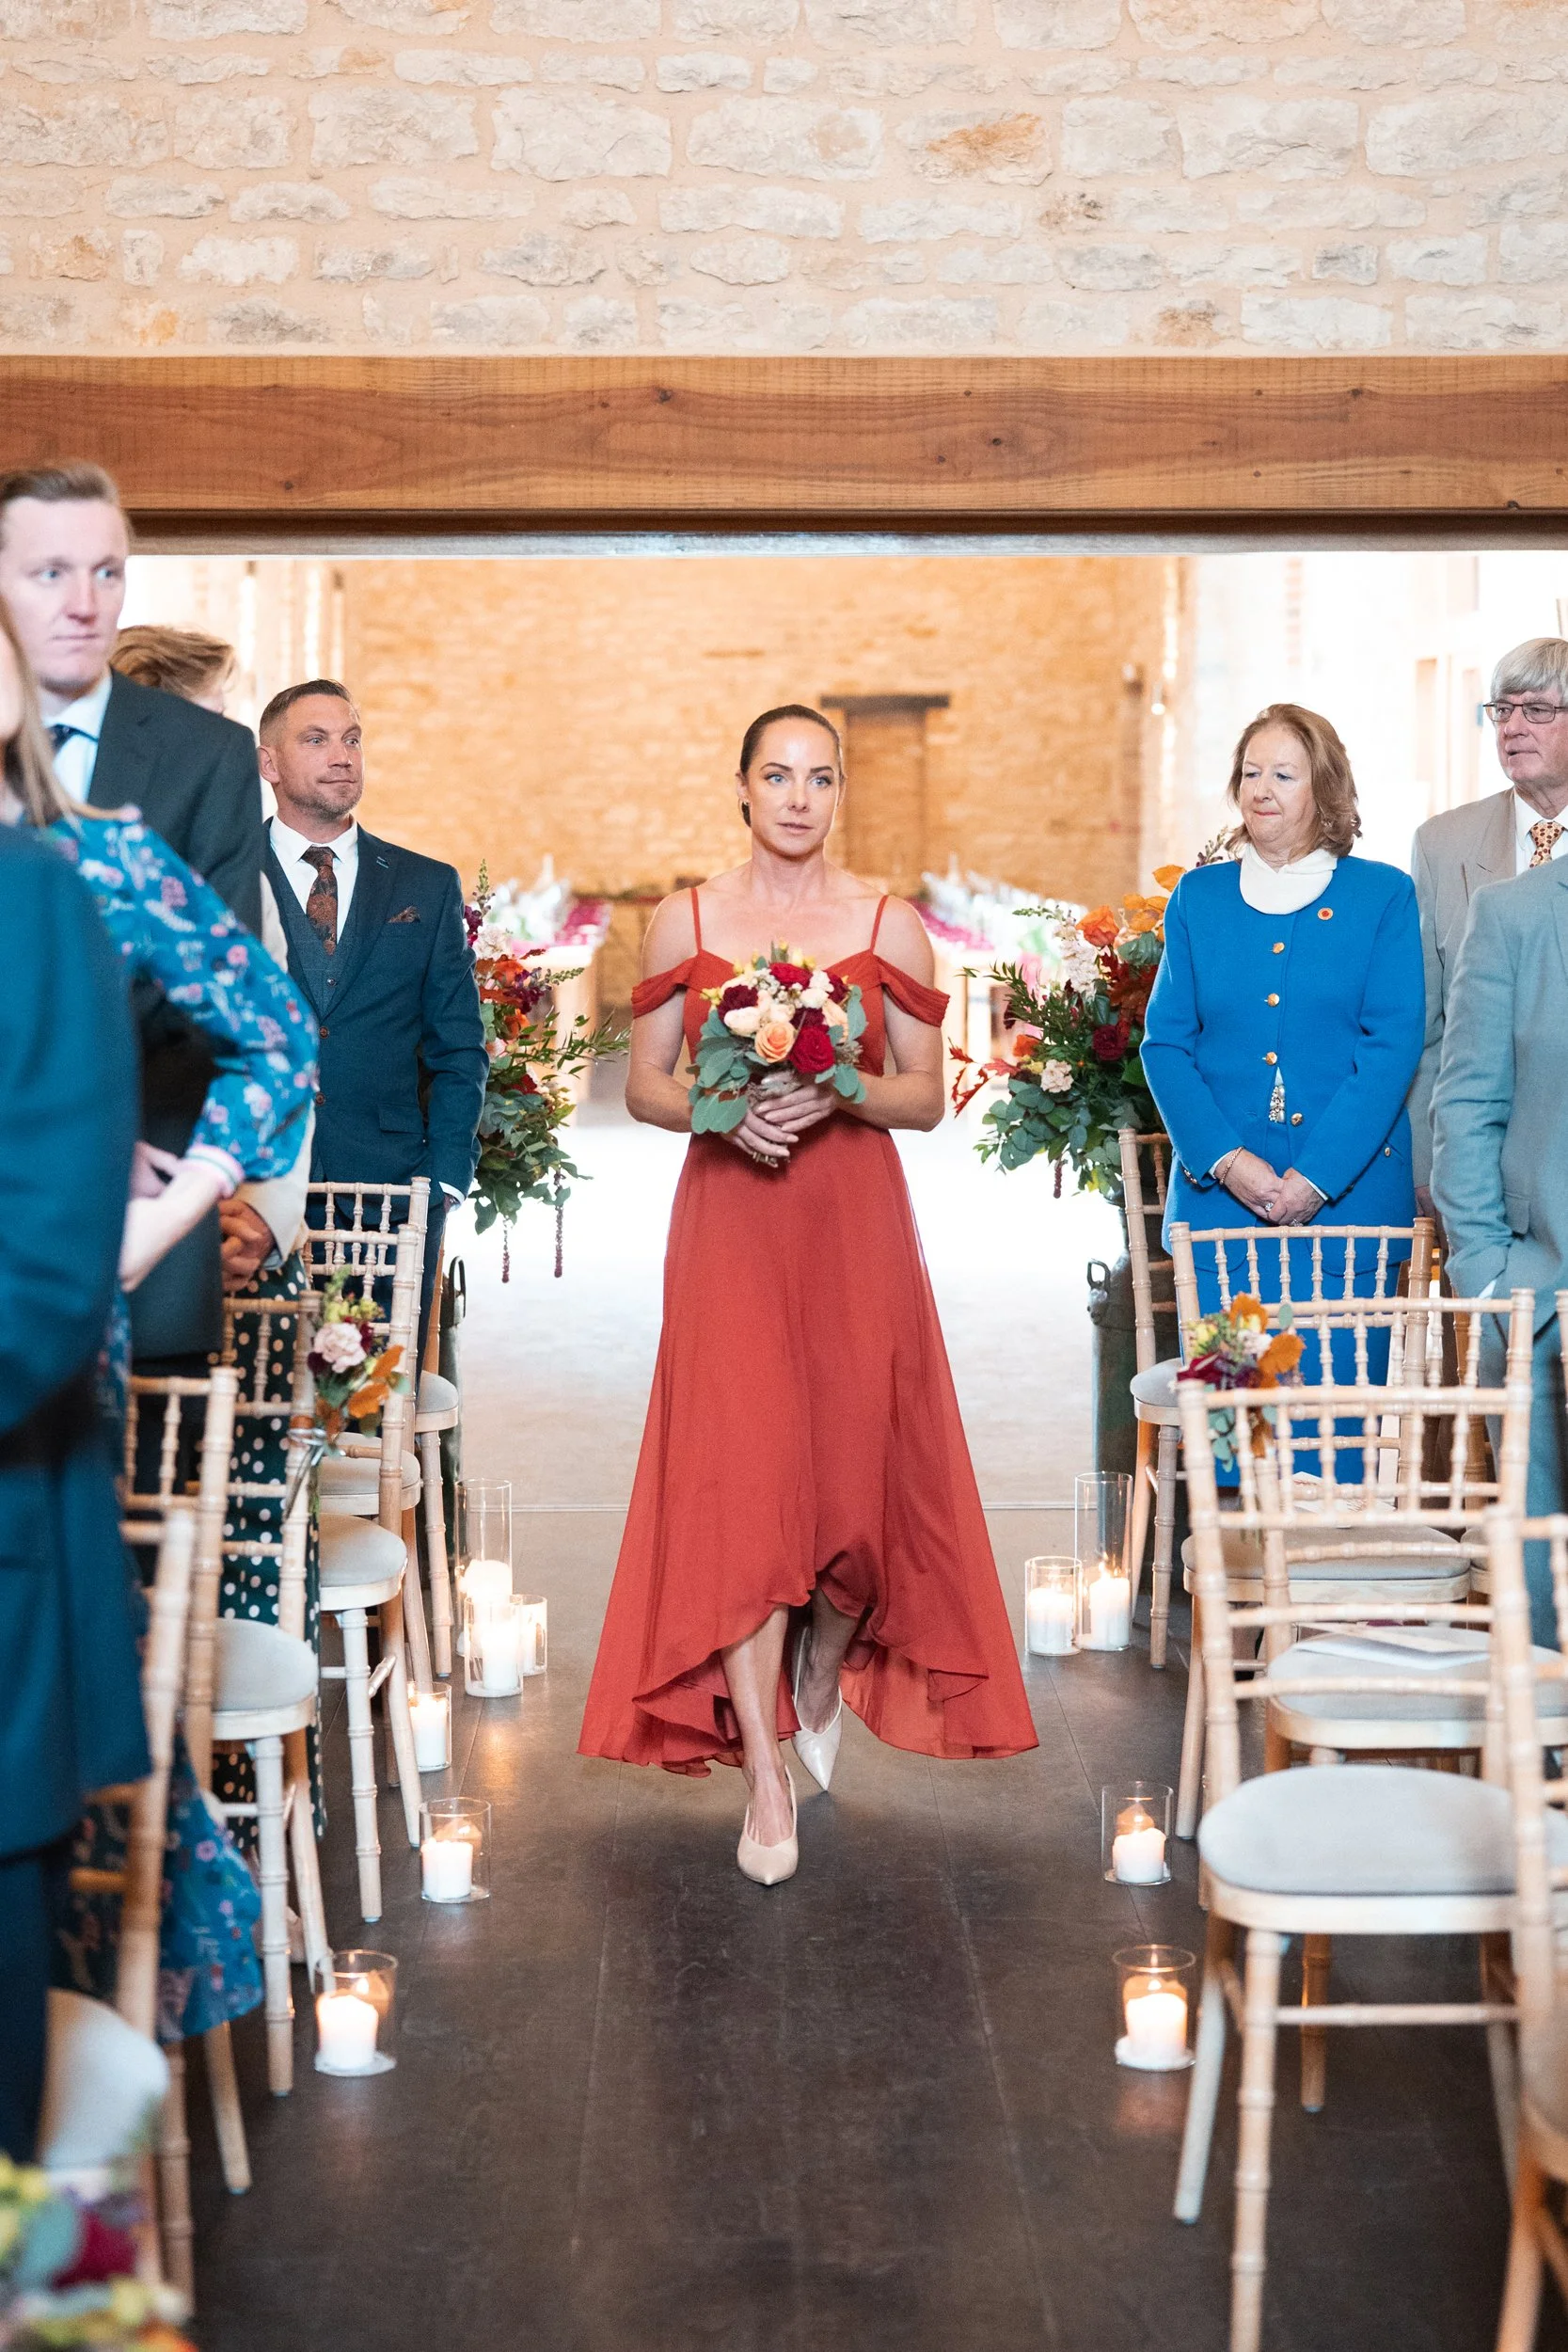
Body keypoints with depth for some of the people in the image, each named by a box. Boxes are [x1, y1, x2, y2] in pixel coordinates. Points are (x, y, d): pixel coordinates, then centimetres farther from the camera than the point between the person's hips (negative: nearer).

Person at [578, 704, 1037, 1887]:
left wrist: (837, 1095, -13)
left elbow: (927, 1093, 6)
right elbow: (645, 1084, 8)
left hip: (853, 1224, 1)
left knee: (853, 1464, 1)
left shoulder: (890, 925, 5)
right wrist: (721, 1109, -12)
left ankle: (826, 1661, 35)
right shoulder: (685, 921, 6)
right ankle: (765, 1770, -1)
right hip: (728, 1224, 0)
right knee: (739, 1474, -7)